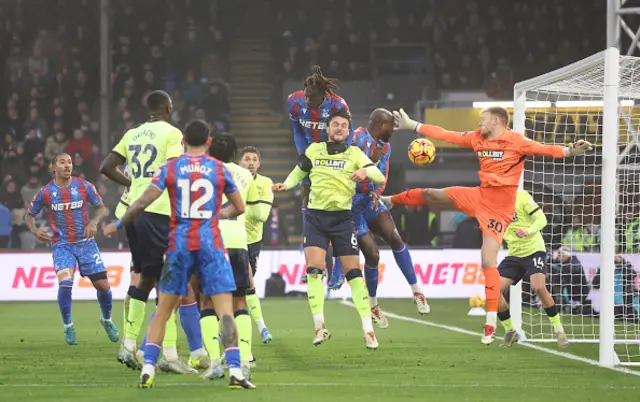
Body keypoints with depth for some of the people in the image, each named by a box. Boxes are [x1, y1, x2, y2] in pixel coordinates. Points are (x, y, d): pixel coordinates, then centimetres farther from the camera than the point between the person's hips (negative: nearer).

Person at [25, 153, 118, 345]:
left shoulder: (84, 186, -2)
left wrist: (94, 222, -17)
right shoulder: (45, 192, -3)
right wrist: (35, 230, -13)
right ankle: (68, 326, -3)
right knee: (65, 282, -23)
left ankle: (107, 320, 29)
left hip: (86, 242, 2)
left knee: (103, 285, -1)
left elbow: (102, 208, 4)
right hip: (61, 245, -2)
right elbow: (29, 215, 8)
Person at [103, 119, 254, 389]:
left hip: (180, 244, 1)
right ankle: (235, 372, -12)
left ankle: (148, 370, 2)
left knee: (162, 311, 9)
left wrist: (118, 225, 9)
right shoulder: (219, 169, 4)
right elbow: (239, 208, 12)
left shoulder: (169, 168, 2)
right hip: (210, 243, -1)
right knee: (225, 310, -2)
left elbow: (143, 202, -4)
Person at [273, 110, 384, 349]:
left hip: (342, 218, -1)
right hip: (316, 216, 1)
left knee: (353, 272, -3)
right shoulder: (314, 150, 9)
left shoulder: (354, 154, 4)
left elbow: (380, 177, -5)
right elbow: (299, 172, 22)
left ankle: (368, 330, -1)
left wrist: (366, 171, -26)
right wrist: (286, 185, 2)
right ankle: (319, 327, -9)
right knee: (314, 268, -14)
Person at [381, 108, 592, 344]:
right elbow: (446, 135, 14)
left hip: (498, 209, -7)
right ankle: (389, 201, 51)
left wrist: (569, 151, -47)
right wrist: (412, 126, 20)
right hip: (478, 197, 7)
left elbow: (542, 149, -29)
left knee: (488, 262, -13)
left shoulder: (515, 141, -16)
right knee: (429, 194, 19)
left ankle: (491, 323, -4)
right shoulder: (477, 138, 4)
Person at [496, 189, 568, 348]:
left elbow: (541, 219, -13)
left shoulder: (521, 196, -10)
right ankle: (510, 332, 10)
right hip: (514, 254, 6)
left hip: (533, 250, -6)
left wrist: (528, 231, -31)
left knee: (539, 287, -26)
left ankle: (559, 331, -10)